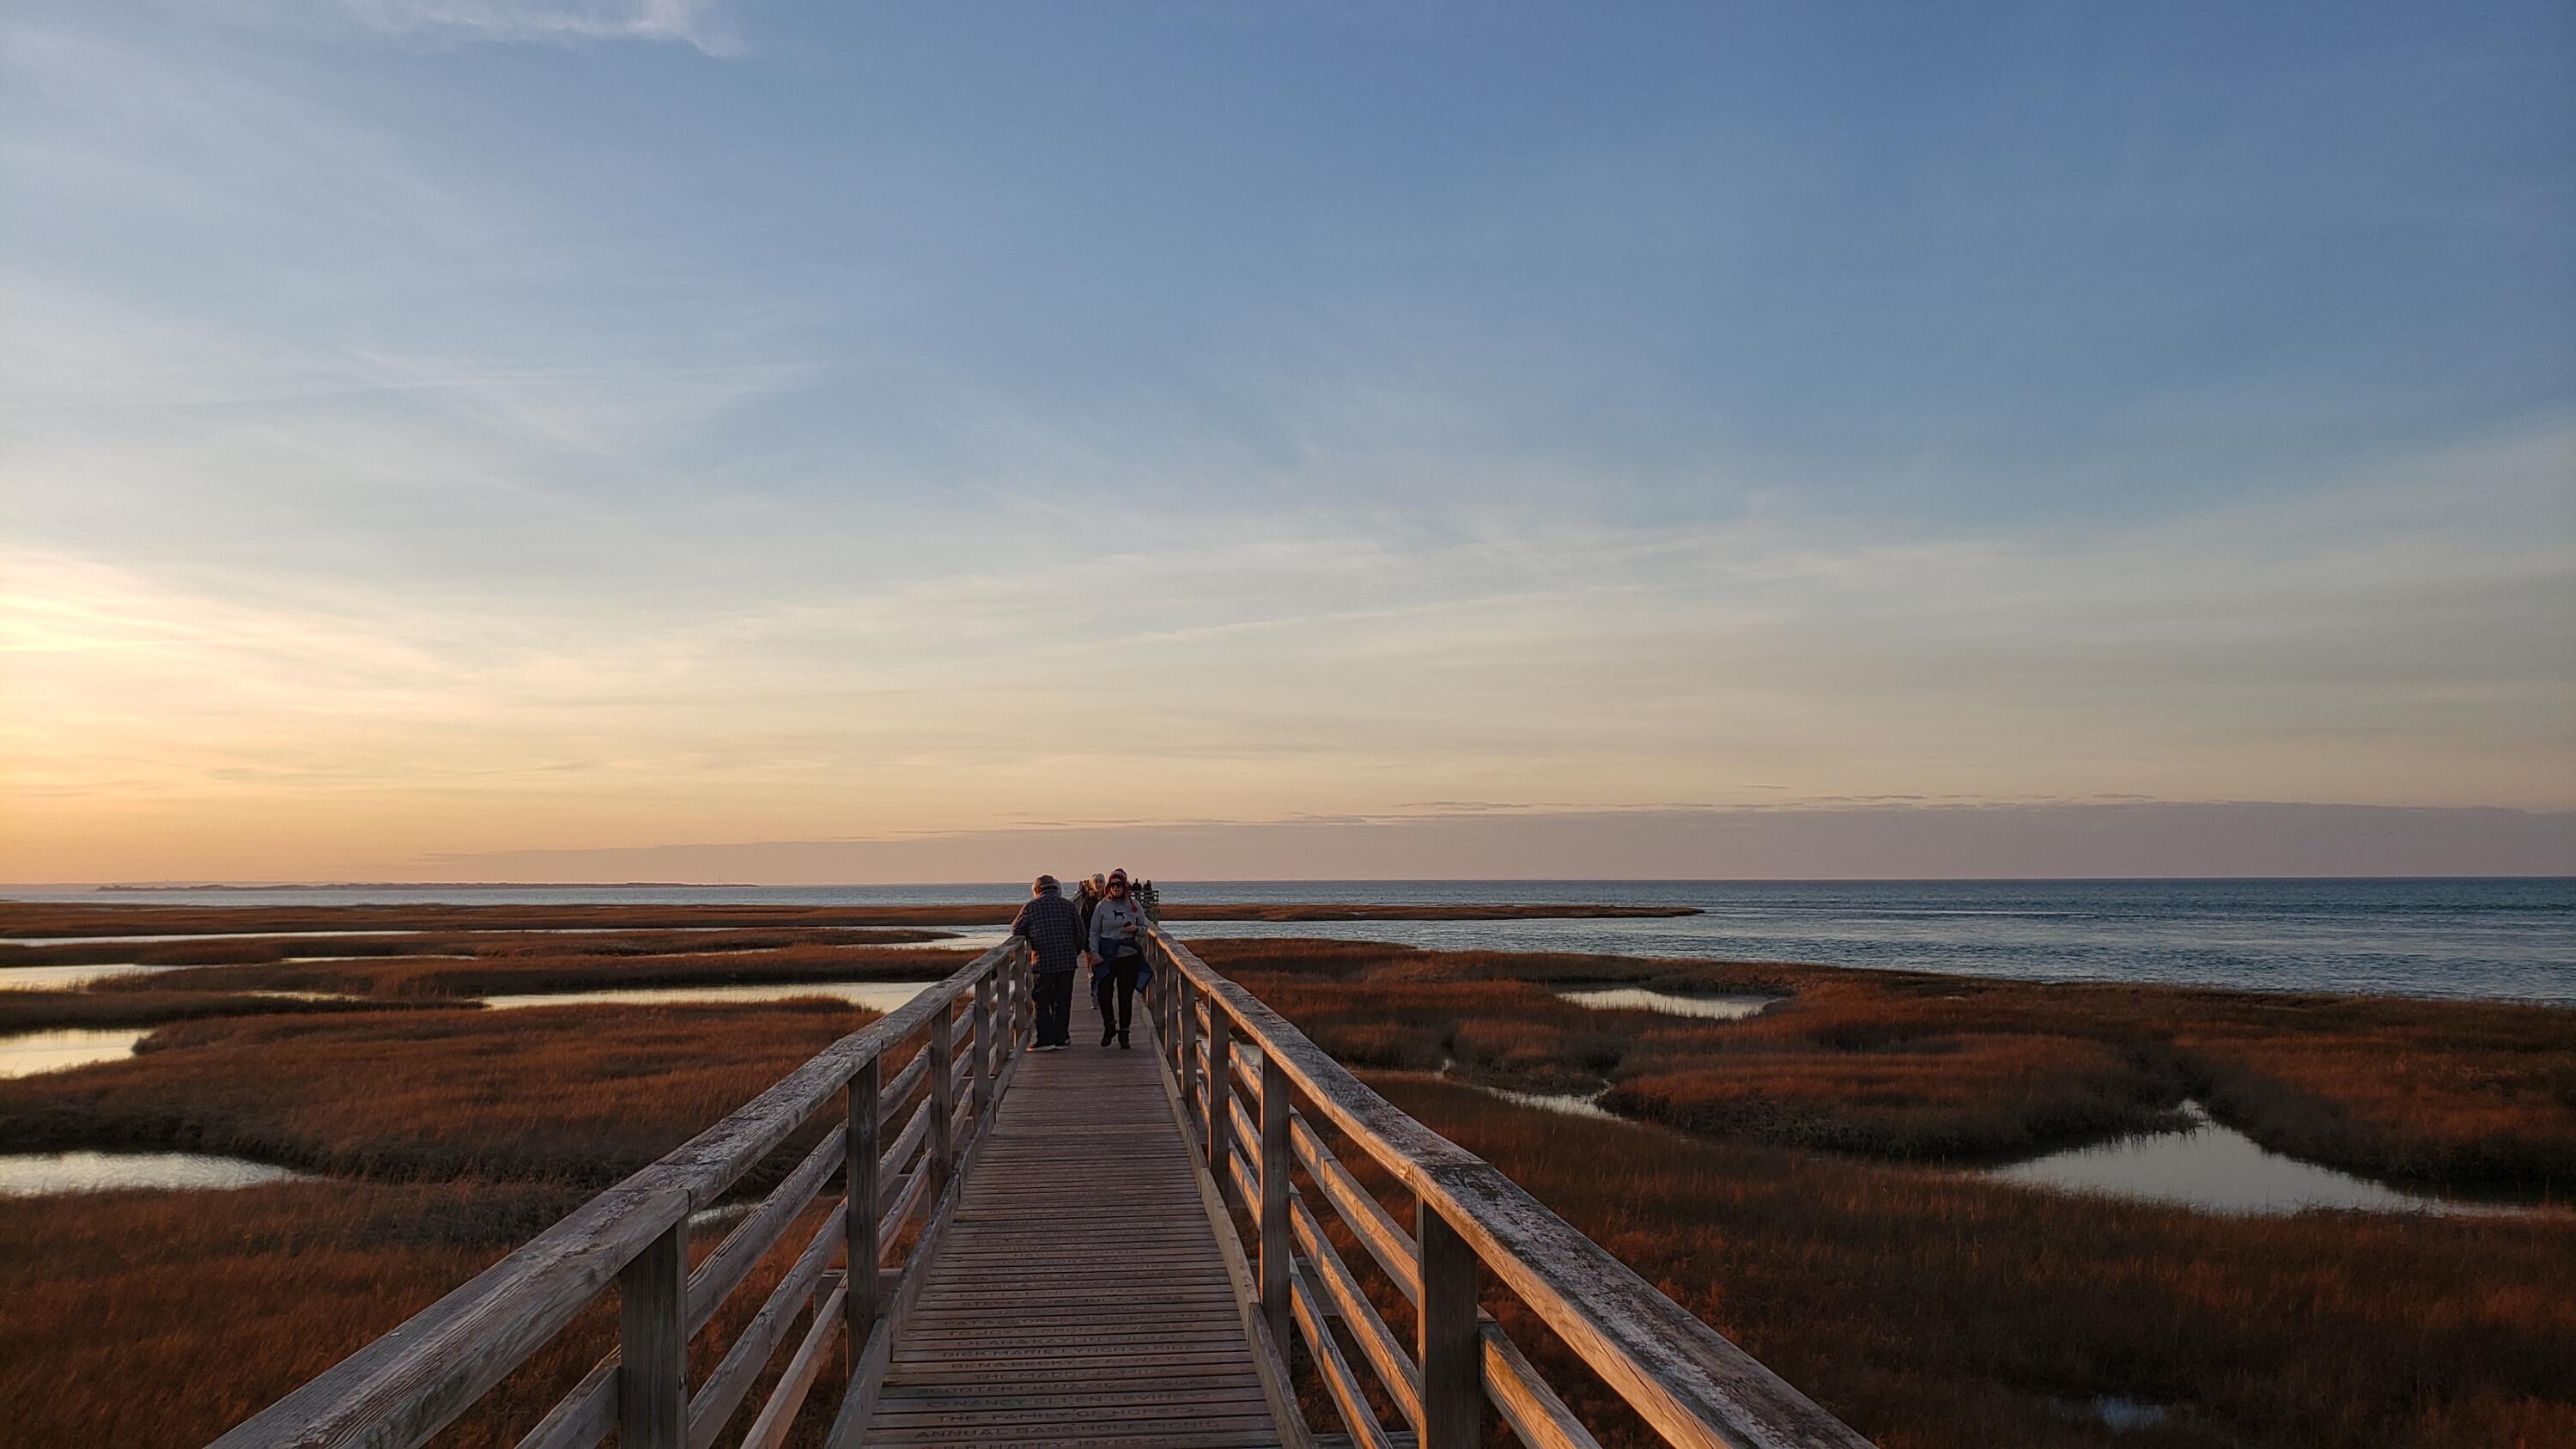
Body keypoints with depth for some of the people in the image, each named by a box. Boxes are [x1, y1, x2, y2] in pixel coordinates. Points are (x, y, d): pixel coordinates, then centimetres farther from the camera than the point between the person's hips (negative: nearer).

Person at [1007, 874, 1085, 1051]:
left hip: (1043, 962, -3)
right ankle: (1060, 1038, 13)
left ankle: (1046, 1040, 0)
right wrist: (1075, 953, 19)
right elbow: (1080, 932, 7)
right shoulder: (1068, 905, 7)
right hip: (1068, 960, 3)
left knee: (1042, 1001, 5)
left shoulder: (1031, 907, -1)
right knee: (1063, 1000, 11)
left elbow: (1016, 930, 7)